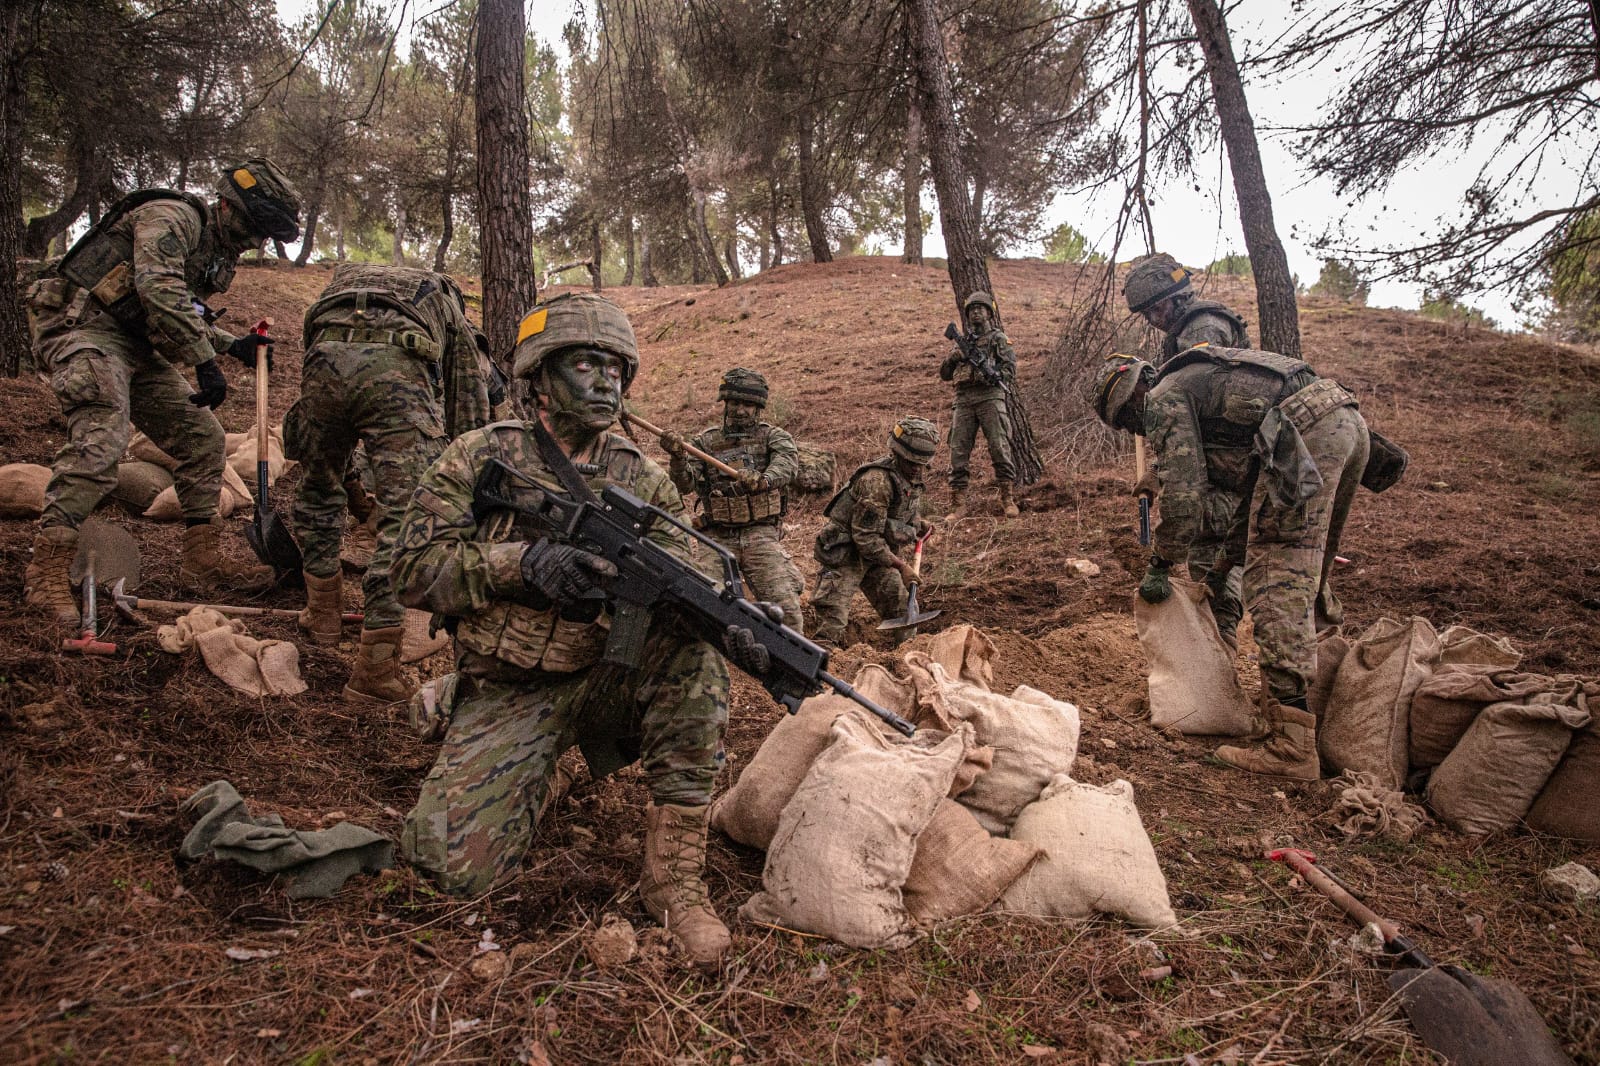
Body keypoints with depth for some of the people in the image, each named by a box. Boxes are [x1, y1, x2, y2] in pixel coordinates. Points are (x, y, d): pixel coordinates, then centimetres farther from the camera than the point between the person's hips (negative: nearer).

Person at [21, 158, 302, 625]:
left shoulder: (218, 253, 17)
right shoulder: (172, 218, -11)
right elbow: (160, 293, -27)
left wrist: (233, 344, 9)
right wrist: (207, 363, -28)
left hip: (138, 348, 9)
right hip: (86, 329, -9)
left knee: (202, 437, 2)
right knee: (100, 438, -26)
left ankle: (202, 560, 7)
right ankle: (47, 571, -24)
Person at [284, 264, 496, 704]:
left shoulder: (345, 277, 44)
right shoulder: (448, 306, 35)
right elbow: (469, 419, 29)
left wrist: (350, 482, 51)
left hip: (325, 355, 4)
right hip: (396, 367, -3)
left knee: (319, 487, 28)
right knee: (405, 515, -1)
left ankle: (323, 613, 37)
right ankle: (376, 668, -3)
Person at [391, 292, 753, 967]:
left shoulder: (644, 480, 3)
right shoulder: (481, 457, -3)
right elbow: (413, 571, -8)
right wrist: (524, 562, -24)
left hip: (607, 675, 2)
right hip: (508, 692, -1)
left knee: (694, 658, -30)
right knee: (456, 861, -21)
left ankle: (672, 878, -20)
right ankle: (527, 776, 15)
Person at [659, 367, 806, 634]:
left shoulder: (771, 436, 5)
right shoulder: (706, 442, 10)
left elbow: (788, 461, -17)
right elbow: (685, 484, -1)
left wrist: (763, 479, -38)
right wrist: (678, 456, -22)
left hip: (761, 535, -1)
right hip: (718, 539, 2)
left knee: (785, 608, -10)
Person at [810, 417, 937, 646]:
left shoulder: (912, 476, 1)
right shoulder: (877, 480, -27)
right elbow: (865, 537, -27)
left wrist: (918, 523, 5)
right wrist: (900, 564, -23)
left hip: (878, 554, 8)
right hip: (845, 555, -8)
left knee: (904, 612, 6)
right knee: (831, 627, -10)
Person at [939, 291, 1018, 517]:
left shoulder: (998, 338, 12)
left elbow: (1010, 368, 1)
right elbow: (944, 373, 22)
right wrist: (953, 357, 3)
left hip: (990, 397, -4)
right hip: (963, 400, 4)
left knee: (999, 448, -11)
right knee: (958, 451, -3)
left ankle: (1007, 499, -6)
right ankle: (958, 502, 0)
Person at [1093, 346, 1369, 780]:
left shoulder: (1163, 398, 6)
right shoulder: (1205, 383, 34)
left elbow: (1183, 493, -2)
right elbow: (1247, 484, 36)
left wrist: (1160, 566, 10)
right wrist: (1228, 560, 39)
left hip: (1306, 432, -10)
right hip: (1349, 421, 10)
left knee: (1277, 584, -10)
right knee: (1308, 575, 21)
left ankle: (1290, 746, -13)